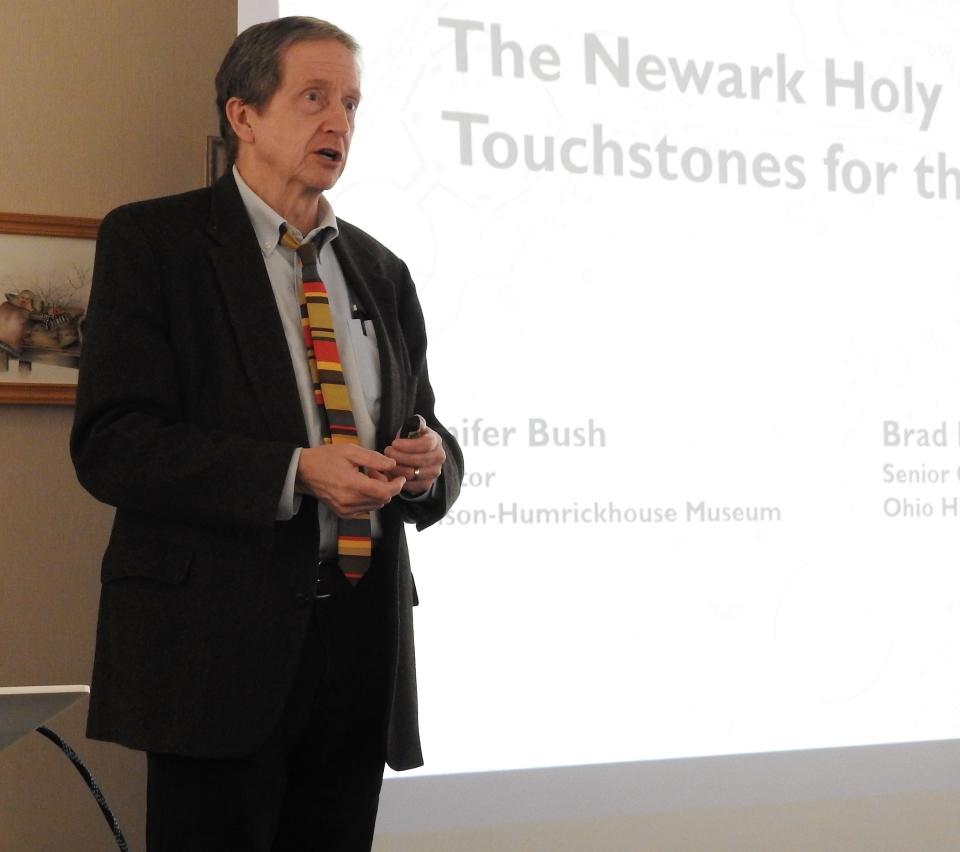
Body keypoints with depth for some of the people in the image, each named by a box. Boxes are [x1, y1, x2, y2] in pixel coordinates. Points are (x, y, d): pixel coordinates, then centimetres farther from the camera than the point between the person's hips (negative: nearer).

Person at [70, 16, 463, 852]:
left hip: (362, 643, 5)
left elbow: (427, 432, 20)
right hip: (219, 641, -5)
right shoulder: (153, 241, -1)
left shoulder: (381, 271, 16)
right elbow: (110, 443, -11)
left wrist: (430, 465, -5)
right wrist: (293, 473, -20)